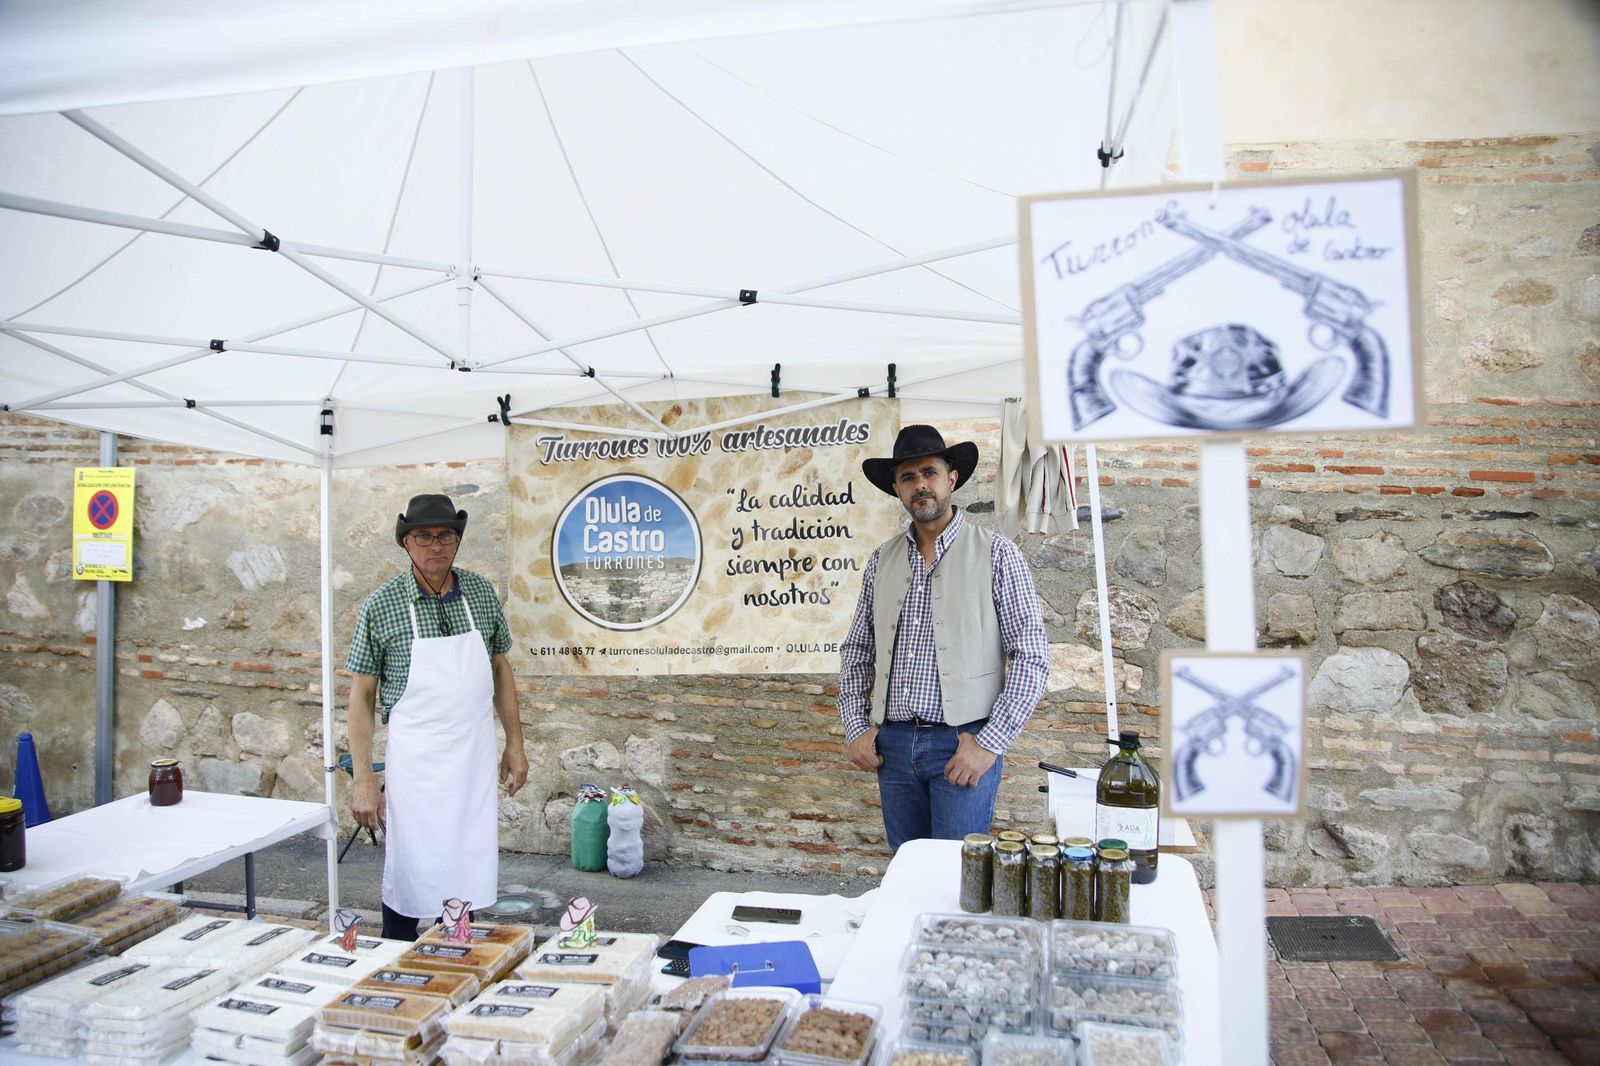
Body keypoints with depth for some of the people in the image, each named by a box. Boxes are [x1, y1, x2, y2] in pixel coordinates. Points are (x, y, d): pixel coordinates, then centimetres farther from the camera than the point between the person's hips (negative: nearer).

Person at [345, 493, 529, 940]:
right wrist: (363, 778, -8)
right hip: (414, 762, -3)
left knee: (469, 875, 10)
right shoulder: (381, 605, -7)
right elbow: (362, 694, -3)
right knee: (408, 875, 5)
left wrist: (515, 743, 8)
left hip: (475, 759, 3)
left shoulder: (482, 593, 2)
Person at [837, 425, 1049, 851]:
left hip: (964, 743, -4)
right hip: (893, 744, 4)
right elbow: (856, 650, 15)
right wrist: (856, 727, 4)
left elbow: (1031, 656, -7)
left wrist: (990, 743, -13)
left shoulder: (996, 553, -4)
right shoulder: (882, 559, 9)